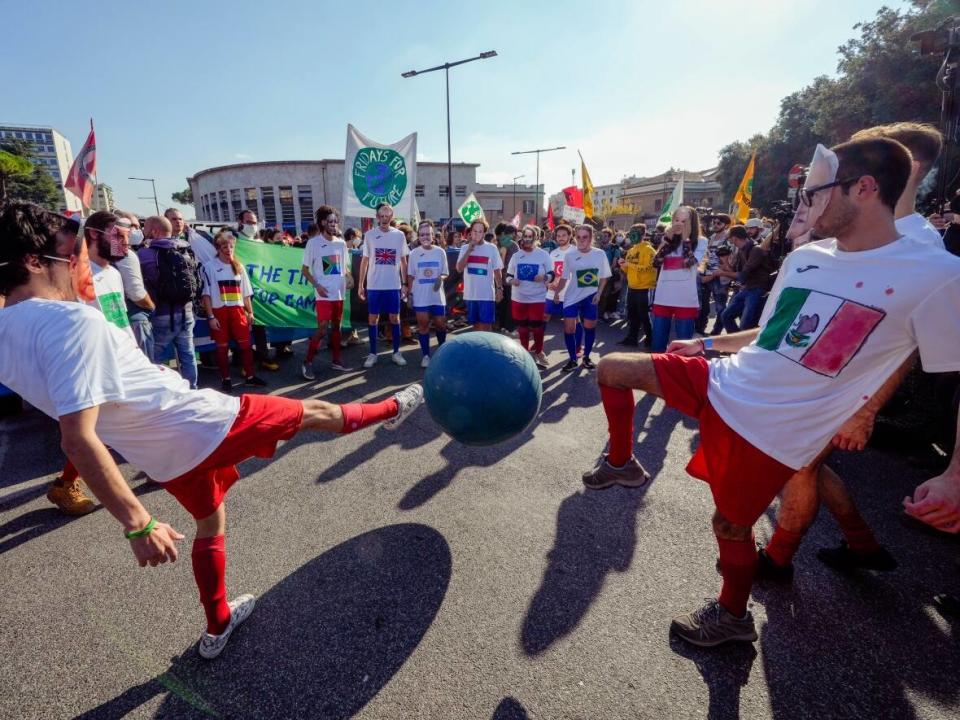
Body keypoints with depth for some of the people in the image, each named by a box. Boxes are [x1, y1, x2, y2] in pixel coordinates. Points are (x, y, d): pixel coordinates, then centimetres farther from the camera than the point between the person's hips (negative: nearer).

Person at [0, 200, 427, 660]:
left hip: (160, 454, 9)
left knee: (210, 521, 30)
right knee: (313, 412, 10)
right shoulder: (72, 321, -26)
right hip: (202, 424, -9)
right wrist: (138, 524, -29)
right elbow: (78, 440, -31)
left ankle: (217, 629, 45)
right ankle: (390, 409, 34)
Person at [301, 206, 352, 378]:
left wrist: (350, 277, -5)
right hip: (324, 294, -5)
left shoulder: (341, 243, 8)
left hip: (339, 293, 5)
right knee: (322, 329, -10)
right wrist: (317, 285, -16)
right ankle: (307, 362, 2)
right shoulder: (313, 243, -6)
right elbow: (305, 269, -3)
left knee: (336, 327, 12)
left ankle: (337, 360, 22)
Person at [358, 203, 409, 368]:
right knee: (373, 319, 4)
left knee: (395, 318, 6)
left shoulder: (399, 235, 3)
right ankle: (372, 353, 13)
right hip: (374, 285, 0)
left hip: (394, 285, 0)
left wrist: (404, 284, 2)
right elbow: (364, 261, 5)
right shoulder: (369, 235, 2)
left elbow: (403, 261, 7)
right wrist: (360, 284, 2)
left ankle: (396, 352, 17)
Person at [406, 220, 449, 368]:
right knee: (423, 324, 2)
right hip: (420, 296, 0)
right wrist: (409, 292, 1)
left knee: (440, 323, 5)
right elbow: (411, 275, 6)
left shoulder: (440, 252, 1)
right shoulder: (414, 253, 1)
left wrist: (441, 278, -17)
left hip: (437, 295, 0)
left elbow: (446, 273, 5)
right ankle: (425, 355, 11)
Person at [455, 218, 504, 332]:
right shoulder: (465, 248, 4)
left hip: (487, 294, -2)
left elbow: (497, 270, 2)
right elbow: (459, 269, -6)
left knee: (486, 324, -1)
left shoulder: (492, 248, -1)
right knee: (476, 324, 13)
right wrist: (469, 251, -12)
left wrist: (499, 288, -4)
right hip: (470, 294, 3)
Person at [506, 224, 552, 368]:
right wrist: (511, 281, -12)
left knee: (536, 326, 0)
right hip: (519, 298, 3)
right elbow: (508, 276, 11)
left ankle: (539, 352, 21)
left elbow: (552, 275, 0)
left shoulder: (543, 255, -1)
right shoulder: (516, 256, 6)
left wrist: (544, 277, -22)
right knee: (522, 327, 11)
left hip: (537, 298, -3)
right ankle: (525, 352, 27)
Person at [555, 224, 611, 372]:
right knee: (569, 328, -5)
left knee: (590, 326, 9)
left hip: (590, 296, 1)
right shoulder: (569, 255, -6)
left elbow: (604, 276, 3)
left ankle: (586, 357, 27)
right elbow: (564, 278, 0)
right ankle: (572, 359, 11)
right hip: (572, 296, 0)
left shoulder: (600, 254, -6)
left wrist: (599, 293, -7)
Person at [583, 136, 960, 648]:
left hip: (771, 431, -6)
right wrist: (705, 344, 23)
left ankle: (733, 617, 43)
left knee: (731, 525, 11)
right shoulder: (804, 257, 5)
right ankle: (622, 464, 25)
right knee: (611, 369, 5)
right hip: (722, 383, 6)